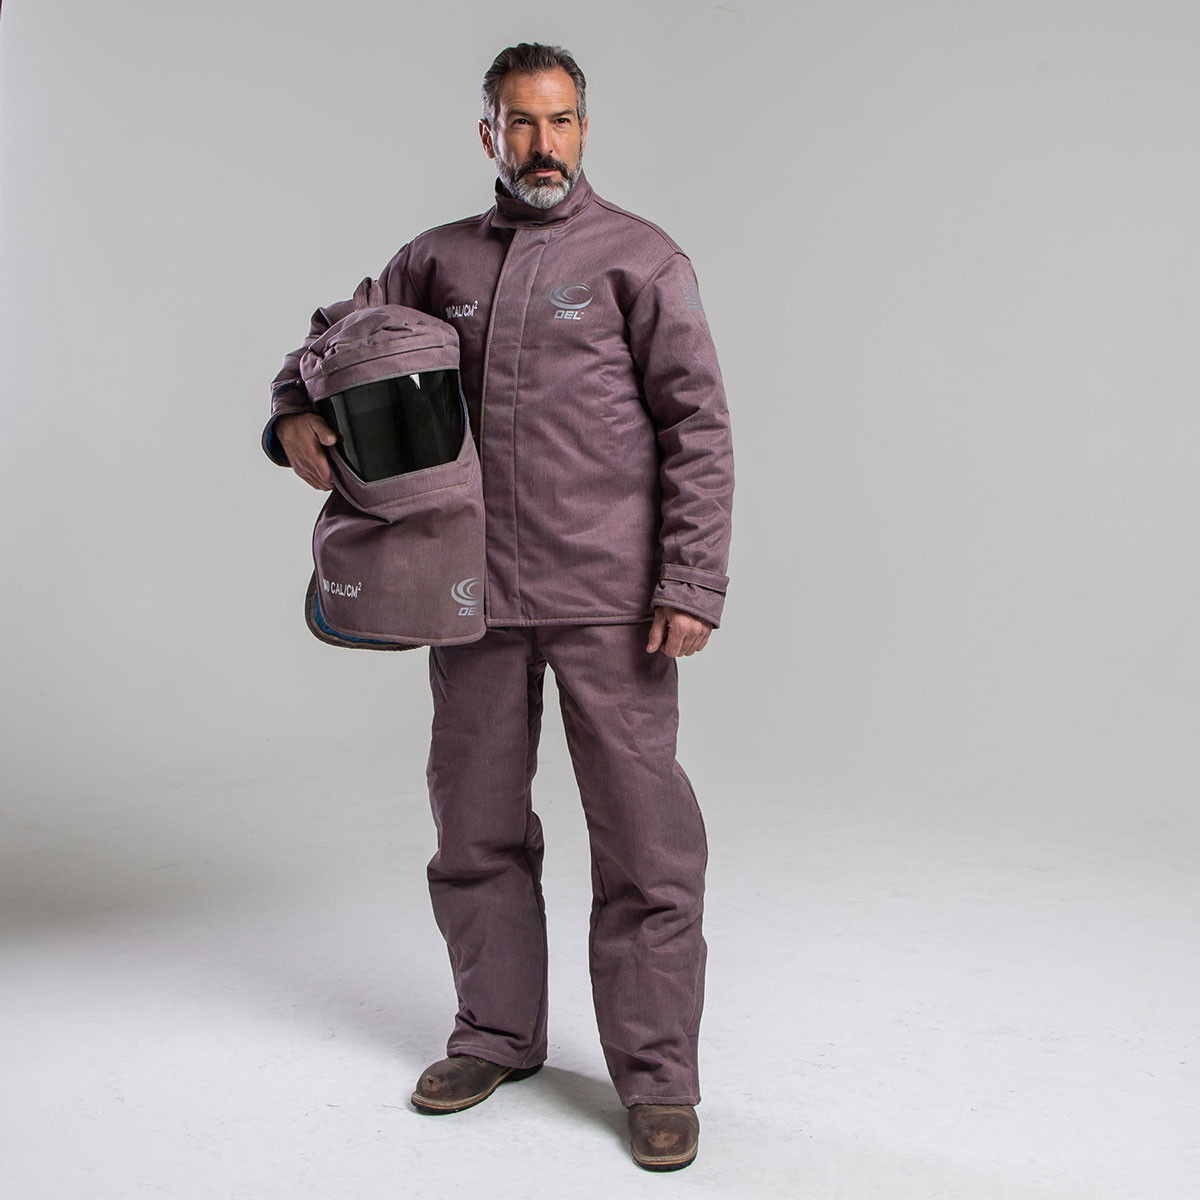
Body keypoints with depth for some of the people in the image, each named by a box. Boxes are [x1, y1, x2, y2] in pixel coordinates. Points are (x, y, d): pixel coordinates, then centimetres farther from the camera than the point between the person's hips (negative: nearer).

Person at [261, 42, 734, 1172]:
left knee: (643, 835, -2)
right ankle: (497, 1034, 32)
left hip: (607, 600, -4)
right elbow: (336, 336, 25)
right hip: (473, 593, 4)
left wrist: (692, 588, -10)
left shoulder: (640, 258, 1)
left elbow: (698, 429, -3)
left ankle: (658, 1077, 12)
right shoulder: (436, 261, 12)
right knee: (477, 826, 13)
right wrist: (294, 417, 3)